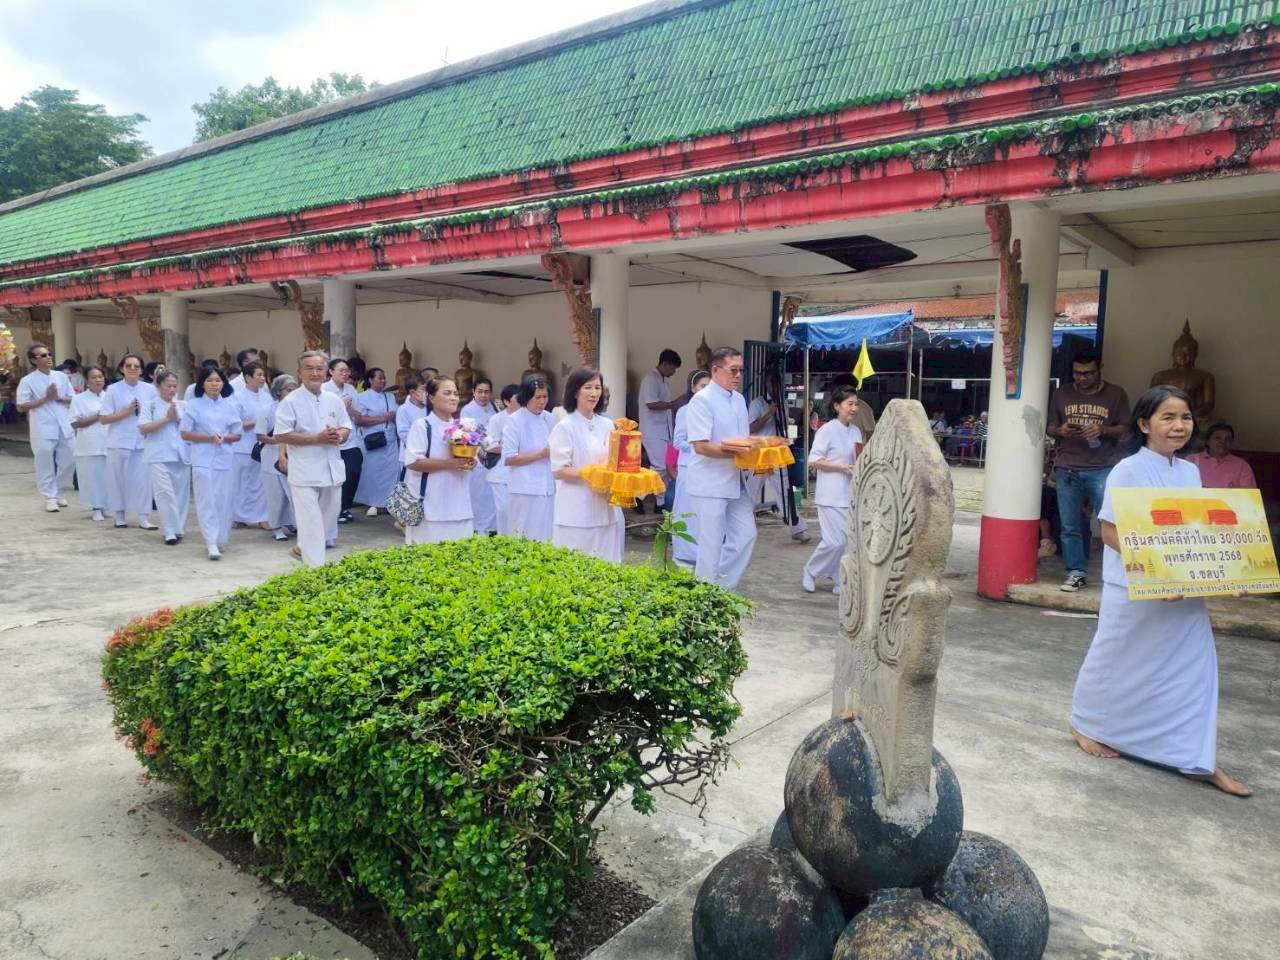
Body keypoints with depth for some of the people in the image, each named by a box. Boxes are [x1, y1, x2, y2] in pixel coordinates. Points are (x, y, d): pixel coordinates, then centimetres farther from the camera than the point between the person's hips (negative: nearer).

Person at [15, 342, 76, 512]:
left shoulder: (61, 376, 9)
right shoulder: (28, 381, -2)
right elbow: (21, 407, -6)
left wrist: (59, 398, -8)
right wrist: (45, 399, -12)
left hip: (65, 427, 4)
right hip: (43, 429, -4)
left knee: (69, 460, 8)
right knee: (45, 464, 2)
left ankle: (58, 491, 26)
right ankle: (50, 497, 12)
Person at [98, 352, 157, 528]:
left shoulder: (150, 390, 4)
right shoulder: (113, 390, -2)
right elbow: (103, 419, -5)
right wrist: (126, 412, -14)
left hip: (143, 442, 1)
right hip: (119, 442, -1)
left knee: (143, 479, -2)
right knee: (119, 479, 8)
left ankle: (144, 517, 3)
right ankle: (120, 515, 22)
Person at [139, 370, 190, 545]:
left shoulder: (184, 405, 13)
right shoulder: (149, 404, 5)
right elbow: (143, 429, -6)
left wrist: (178, 418, -7)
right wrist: (167, 419, -10)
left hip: (182, 455, 3)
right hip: (159, 456, -3)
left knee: (181, 493, 7)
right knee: (165, 492, -10)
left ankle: (178, 528, 19)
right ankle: (170, 531, -7)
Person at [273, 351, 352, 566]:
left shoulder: (334, 400, 8)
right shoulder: (291, 401, -8)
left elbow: (346, 427, 15)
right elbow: (281, 436, -12)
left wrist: (339, 435, -10)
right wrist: (317, 438, -19)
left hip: (331, 468, 6)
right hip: (305, 471, -6)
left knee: (329, 516, 16)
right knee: (310, 520, -5)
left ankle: (304, 548, 38)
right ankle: (315, 567, 1)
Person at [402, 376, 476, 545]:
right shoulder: (422, 426, -6)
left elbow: (469, 454, 20)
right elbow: (413, 462, -14)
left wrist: (471, 462, -4)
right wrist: (448, 464, -20)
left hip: (458, 502, 6)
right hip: (431, 502, -6)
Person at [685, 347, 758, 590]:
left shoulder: (739, 400, 11)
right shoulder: (702, 400, -13)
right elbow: (700, 446, -20)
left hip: (736, 483, 8)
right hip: (710, 486, -8)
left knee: (745, 536, 10)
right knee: (711, 546, 0)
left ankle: (722, 588, 22)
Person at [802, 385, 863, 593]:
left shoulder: (855, 431, 10)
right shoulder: (827, 430, -11)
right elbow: (814, 461, -12)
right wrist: (842, 468, -18)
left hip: (850, 493, 7)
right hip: (831, 495, -7)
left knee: (850, 541, 6)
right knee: (835, 541, -8)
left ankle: (841, 582, 18)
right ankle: (810, 572, 15)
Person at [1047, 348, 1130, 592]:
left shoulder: (1116, 394, 5)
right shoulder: (1061, 394, 11)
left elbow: (1125, 429, 4)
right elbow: (1051, 429, 14)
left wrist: (1103, 430, -14)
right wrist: (1060, 431, -9)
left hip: (1103, 469, -2)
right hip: (1067, 469, 2)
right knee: (1070, 526, 3)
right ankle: (1076, 572, 12)